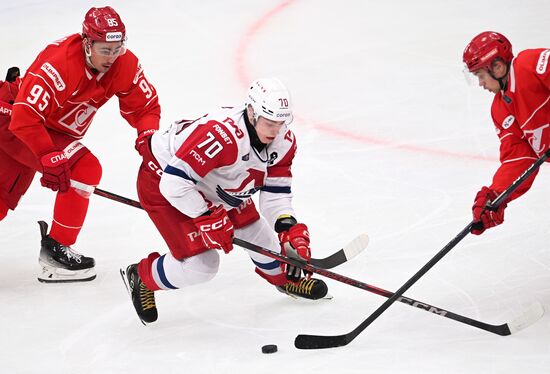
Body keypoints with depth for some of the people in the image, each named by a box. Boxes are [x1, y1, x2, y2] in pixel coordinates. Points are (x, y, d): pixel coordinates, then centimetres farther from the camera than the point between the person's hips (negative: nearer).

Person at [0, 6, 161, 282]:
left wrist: (147, 135, -23)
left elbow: (145, 105, -3)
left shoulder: (125, 65, -13)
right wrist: (50, 159, -37)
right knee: (86, 169, -23)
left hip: (56, 132, 8)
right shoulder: (59, 63, -34)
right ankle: (55, 249, -13)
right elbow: (26, 117, -35)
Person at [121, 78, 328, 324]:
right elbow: (174, 182, -39)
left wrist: (290, 229, -19)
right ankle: (142, 278, 14)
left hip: (214, 183, 8)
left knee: (257, 230, 14)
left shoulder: (283, 140, -14)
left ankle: (286, 278, 44)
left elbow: (275, 190, -5)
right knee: (201, 265, -13)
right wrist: (207, 218, -34)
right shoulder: (220, 135, -41)